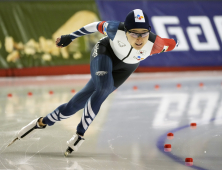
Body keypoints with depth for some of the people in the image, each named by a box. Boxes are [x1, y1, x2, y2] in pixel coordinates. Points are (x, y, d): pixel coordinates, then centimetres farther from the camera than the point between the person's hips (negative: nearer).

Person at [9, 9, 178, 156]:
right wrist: (70, 37, -6)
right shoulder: (117, 29, -36)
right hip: (104, 52, -2)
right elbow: (99, 26, -15)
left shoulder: (154, 44, -36)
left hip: (123, 69, 2)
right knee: (103, 88, -29)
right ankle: (80, 133, -8)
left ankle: (43, 122, 13)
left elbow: (171, 44, -15)